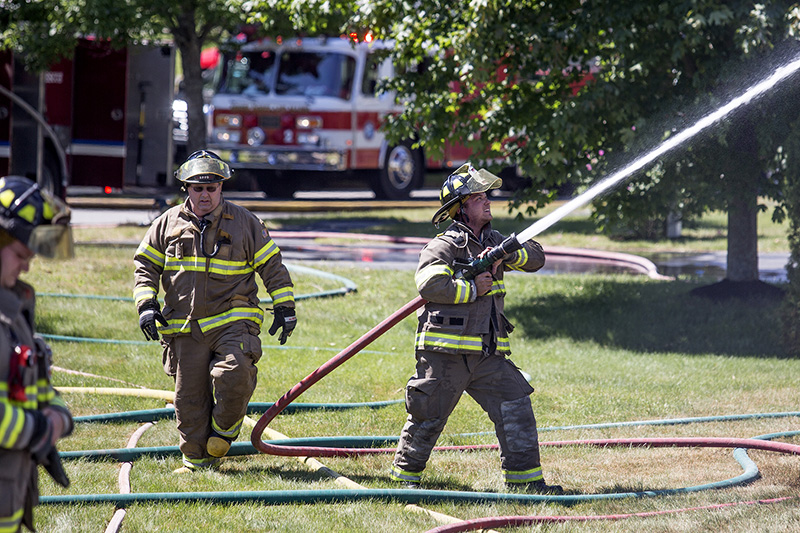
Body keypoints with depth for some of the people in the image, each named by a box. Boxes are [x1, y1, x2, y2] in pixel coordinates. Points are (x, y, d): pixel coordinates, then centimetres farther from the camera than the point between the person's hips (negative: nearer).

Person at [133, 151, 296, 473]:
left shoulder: (244, 223, 5)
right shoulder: (168, 224, 9)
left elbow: (272, 266, 10)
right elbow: (145, 265, 14)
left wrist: (284, 307, 5)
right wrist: (146, 303, 0)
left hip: (233, 322, -2)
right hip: (185, 329, 2)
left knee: (234, 373, -25)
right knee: (189, 395, 1)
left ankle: (224, 429, 0)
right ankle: (195, 459, 12)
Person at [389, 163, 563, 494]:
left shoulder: (493, 242, 16)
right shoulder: (443, 246, -6)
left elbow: (536, 258, 10)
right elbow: (429, 284, -23)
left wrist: (505, 254, -9)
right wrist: (473, 289, -15)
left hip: (488, 355, 6)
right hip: (446, 354, -6)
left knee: (516, 407, -3)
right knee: (428, 417, 3)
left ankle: (525, 477, 1)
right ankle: (406, 474, 18)